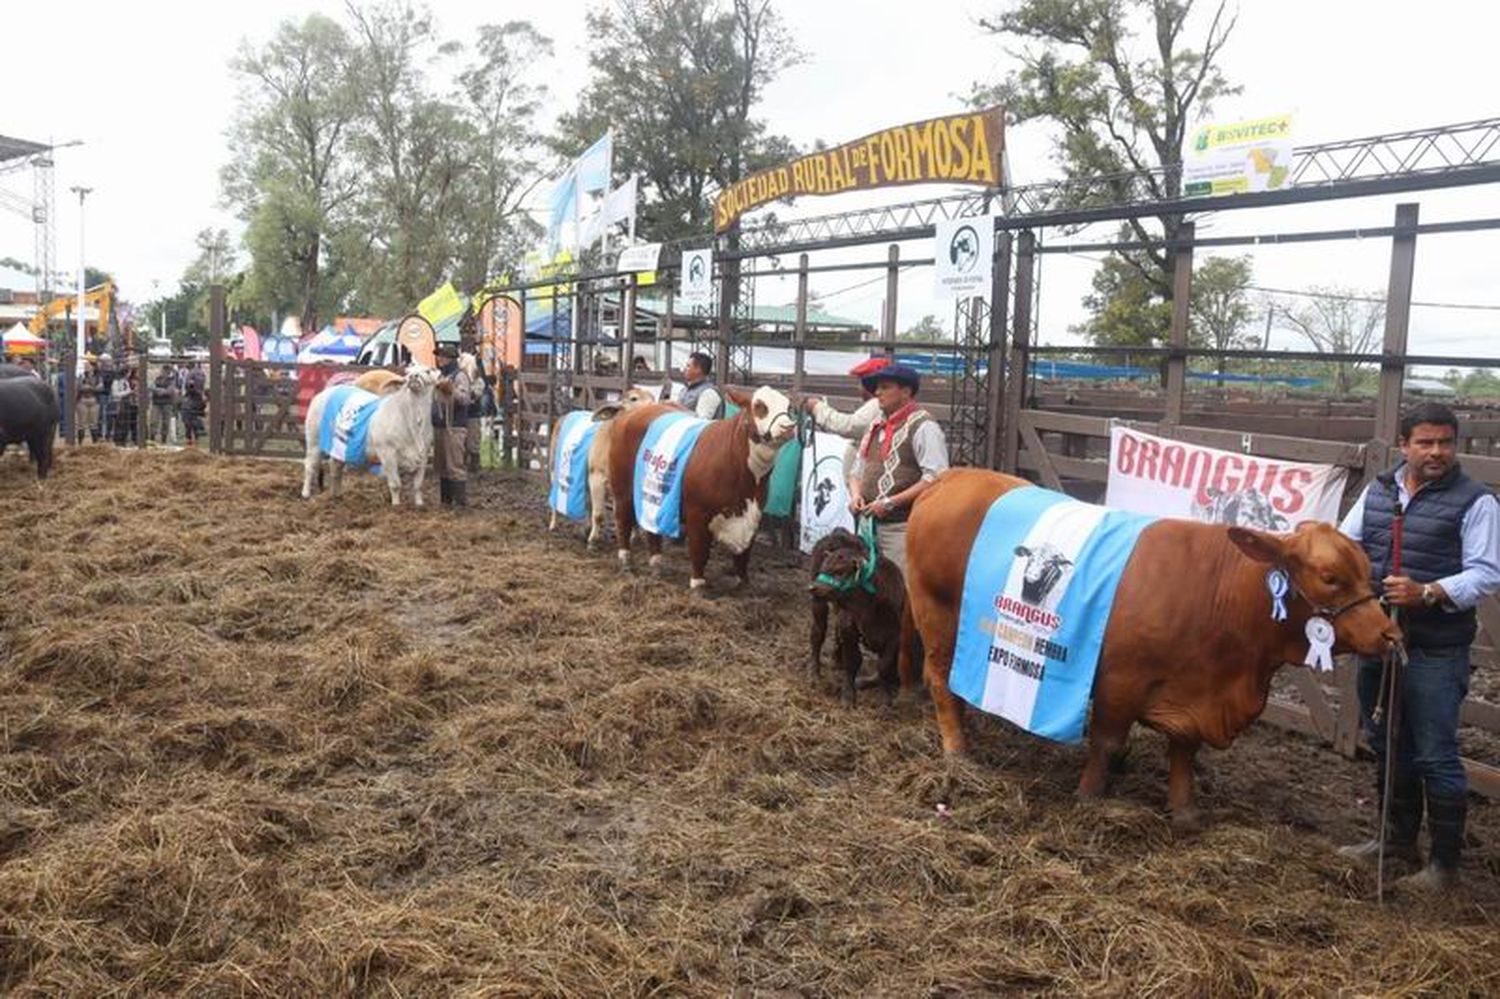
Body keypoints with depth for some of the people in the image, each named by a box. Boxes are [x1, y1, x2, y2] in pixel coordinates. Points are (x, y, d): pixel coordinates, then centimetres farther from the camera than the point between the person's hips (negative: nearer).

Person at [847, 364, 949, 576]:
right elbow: (857, 469, 25)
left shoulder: (923, 427, -7)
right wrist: (855, 495, 3)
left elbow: (935, 478, -16)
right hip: (869, 524, 8)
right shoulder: (876, 426, 17)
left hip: (902, 526, -8)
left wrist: (891, 502, -17)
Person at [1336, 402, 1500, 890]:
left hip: (1435, 652, -6)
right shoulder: (1377, 491, 9)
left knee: (1435, 756, 1)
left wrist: (1426, 593, -24)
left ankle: (1444, 861, 14)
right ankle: (1398, 838, 34)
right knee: (1387, 746, 18)